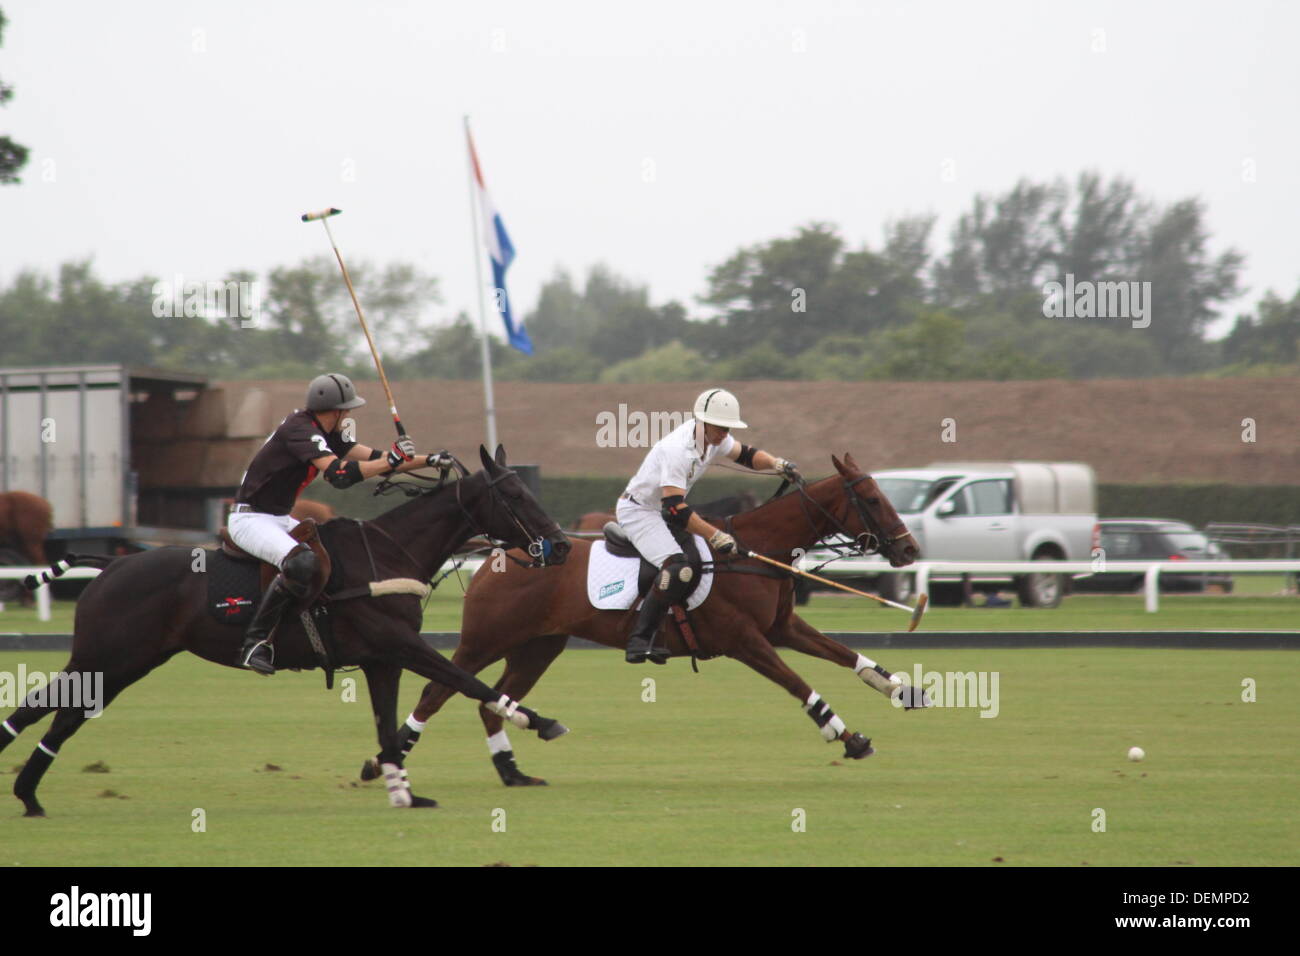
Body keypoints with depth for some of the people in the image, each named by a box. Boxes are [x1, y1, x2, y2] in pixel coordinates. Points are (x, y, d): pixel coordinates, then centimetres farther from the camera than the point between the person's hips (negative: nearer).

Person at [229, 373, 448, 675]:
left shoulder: (325, 432, 10)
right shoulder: (300, 429, -20)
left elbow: (371, 457, 12)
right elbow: (339, 474, -31)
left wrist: (427, 461, 6)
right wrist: (391, 461, -26)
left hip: (279, 520, 11)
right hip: (249, 520, -11)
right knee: (302, 562, -34)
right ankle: (255, 643, -31)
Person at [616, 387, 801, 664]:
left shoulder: (712, 437, -3)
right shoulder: (678, 449, -31)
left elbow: (744, 454, 13)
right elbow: (674, 509, -35)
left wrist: (778, 464, -8)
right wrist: (716, 536, -37)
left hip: (659, 510, 10)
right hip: (638, 512, -10)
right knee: (677, 568, -28)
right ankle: (639, 641, -31)